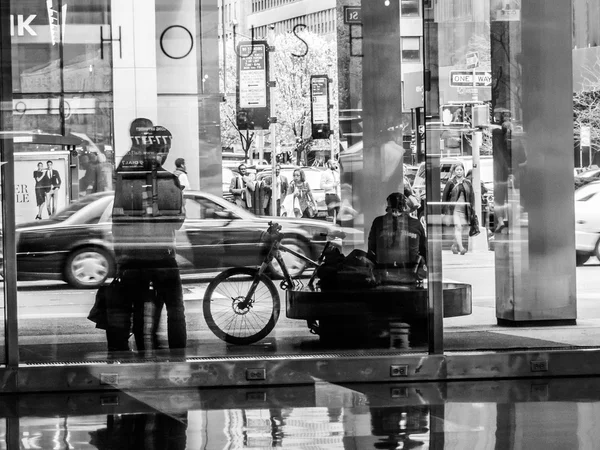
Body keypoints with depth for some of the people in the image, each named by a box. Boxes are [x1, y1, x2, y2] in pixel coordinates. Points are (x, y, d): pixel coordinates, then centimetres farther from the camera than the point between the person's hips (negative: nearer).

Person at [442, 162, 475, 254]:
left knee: (464, 228, 4)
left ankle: (454, 245, 23)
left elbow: (472, 196, 14)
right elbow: (444, 196, 4)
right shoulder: (451, 183, 3)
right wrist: (445, 209, -2)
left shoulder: (468, 183, 12)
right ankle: (461, 247, -24)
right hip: (454, 208, -4)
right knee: (458, 227, -17)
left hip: (464, 209, 4)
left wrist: (472, 209, 7)